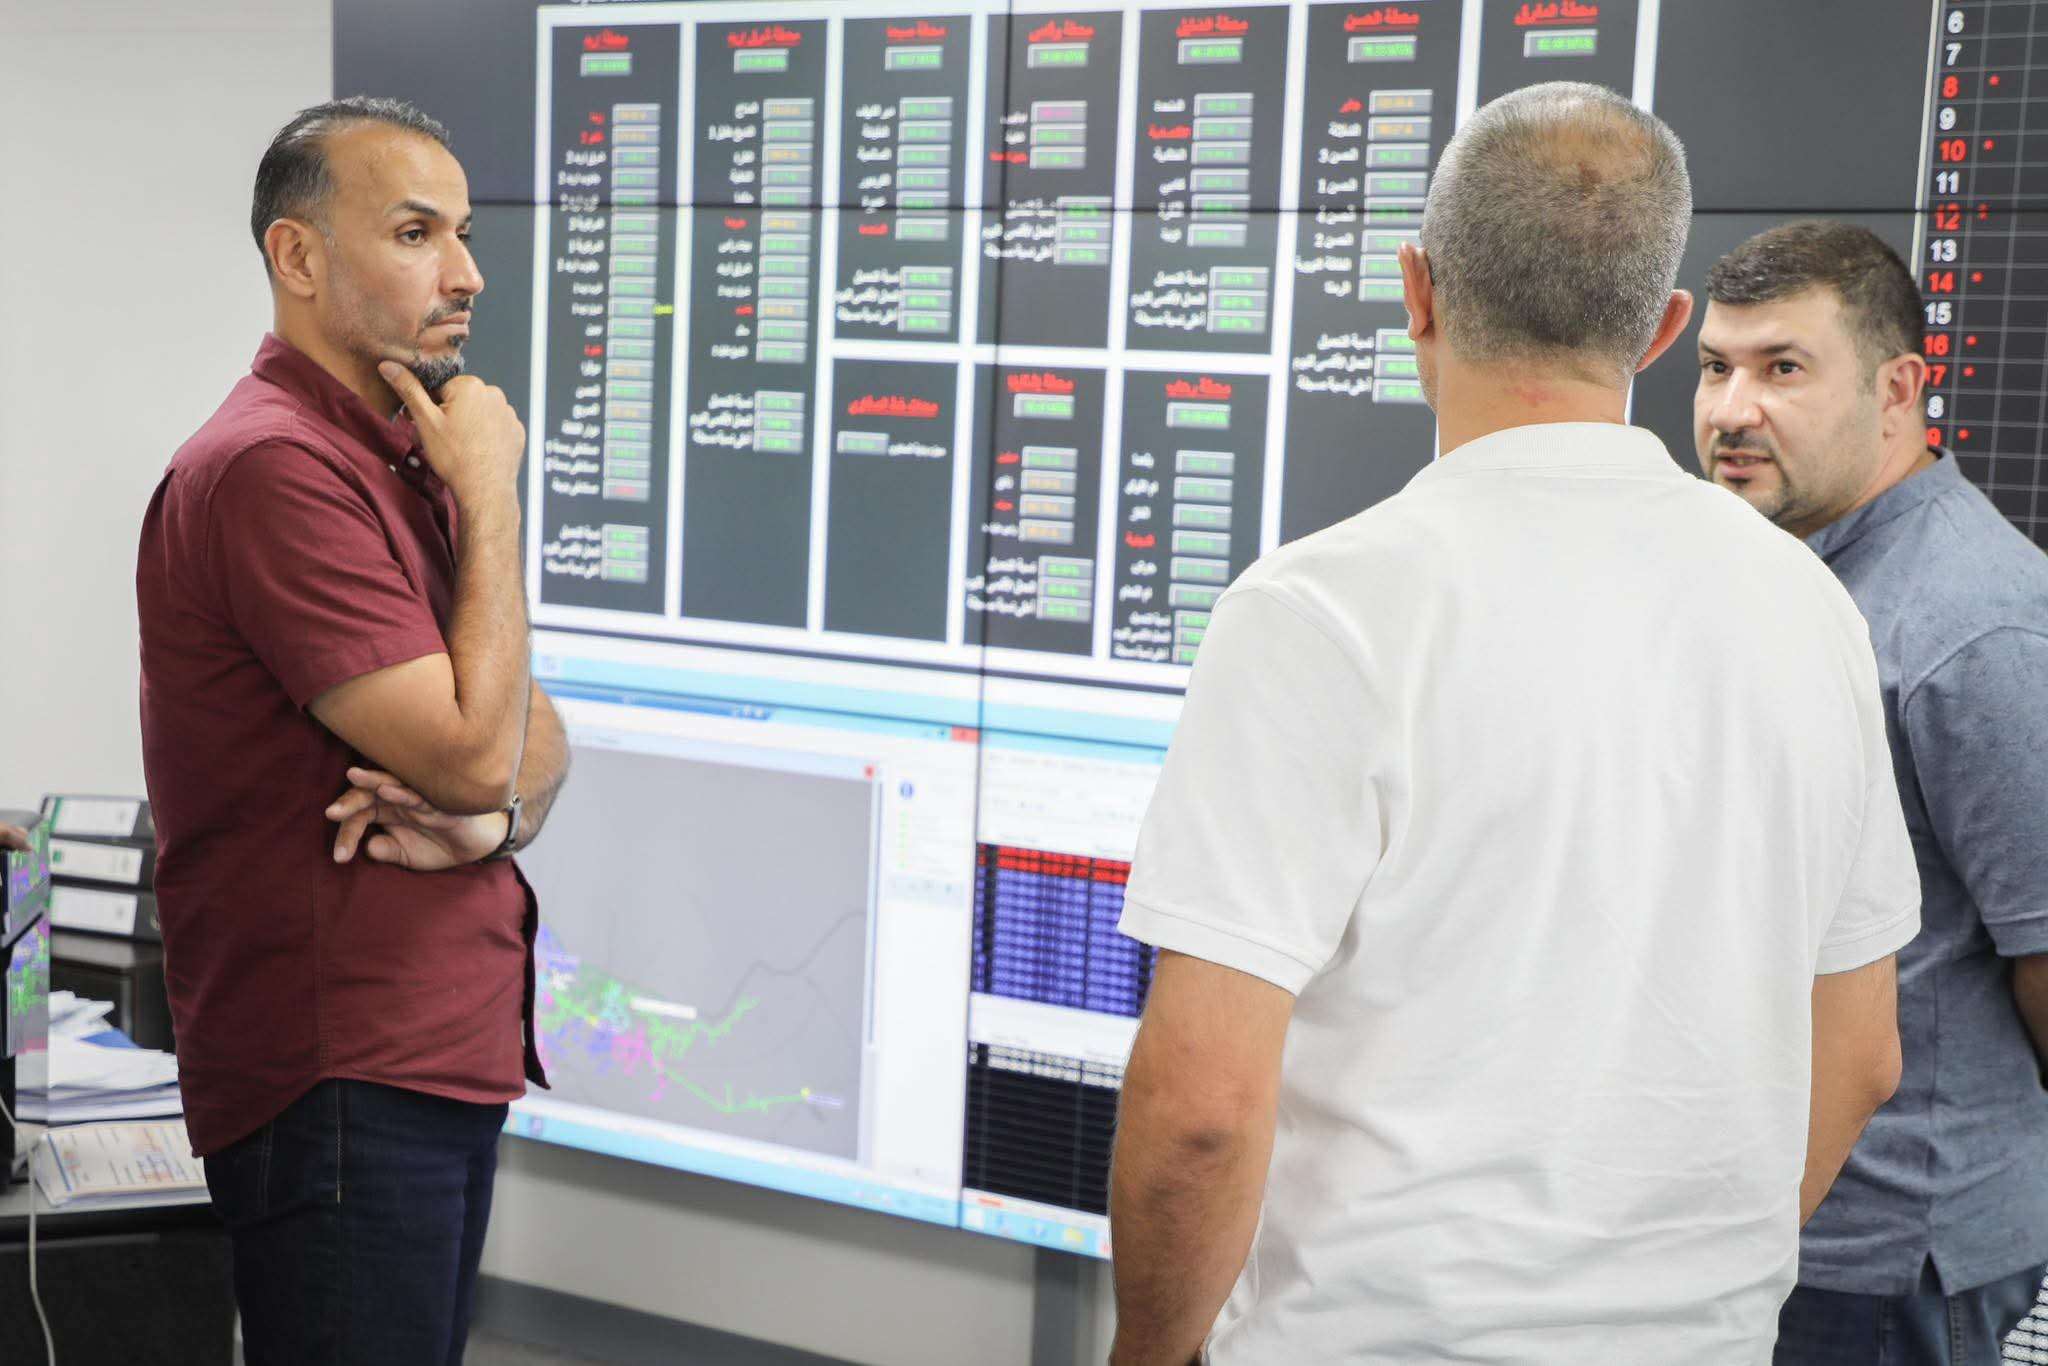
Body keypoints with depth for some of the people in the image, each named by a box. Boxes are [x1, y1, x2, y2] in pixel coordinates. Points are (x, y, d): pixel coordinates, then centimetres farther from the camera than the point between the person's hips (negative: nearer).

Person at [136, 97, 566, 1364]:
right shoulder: (274, 466, -18)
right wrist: (491, 495, -12)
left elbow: (538, 735, 13)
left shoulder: (405, 462, 15)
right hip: (339, 1084, -9)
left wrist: (491, 815, -10)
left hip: (454, 1059, 9)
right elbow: (473, 751, -21)